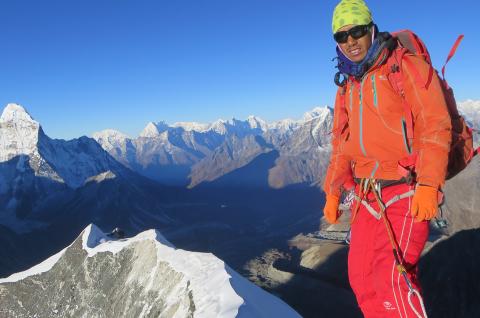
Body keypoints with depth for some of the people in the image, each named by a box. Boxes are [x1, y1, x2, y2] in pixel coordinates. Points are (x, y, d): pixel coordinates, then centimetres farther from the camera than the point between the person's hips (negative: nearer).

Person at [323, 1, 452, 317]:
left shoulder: (405, 66, -4)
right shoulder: (347, 88, 16)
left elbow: (436, 126, -12)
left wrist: (428, 185, -20)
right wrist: (332, 192, 16)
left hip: (407, 193, -7)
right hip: (367, 197, 7)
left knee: (393, 278, -14)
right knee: (361, 277, 8)